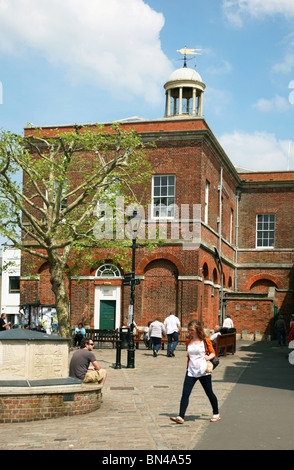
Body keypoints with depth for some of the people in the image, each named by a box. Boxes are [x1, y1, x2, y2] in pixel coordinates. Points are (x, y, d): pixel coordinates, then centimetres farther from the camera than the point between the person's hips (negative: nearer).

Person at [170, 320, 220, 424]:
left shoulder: (205, 340, -2)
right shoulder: (189, 342, 10)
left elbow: (213, 353, 3)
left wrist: (209, 356, -18)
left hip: (203, 372, -3)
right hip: (191, 372, 3)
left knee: (209, 393, 10)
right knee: (185, 393, -10)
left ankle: (216, 414, 30)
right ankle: (181, 417, -13)